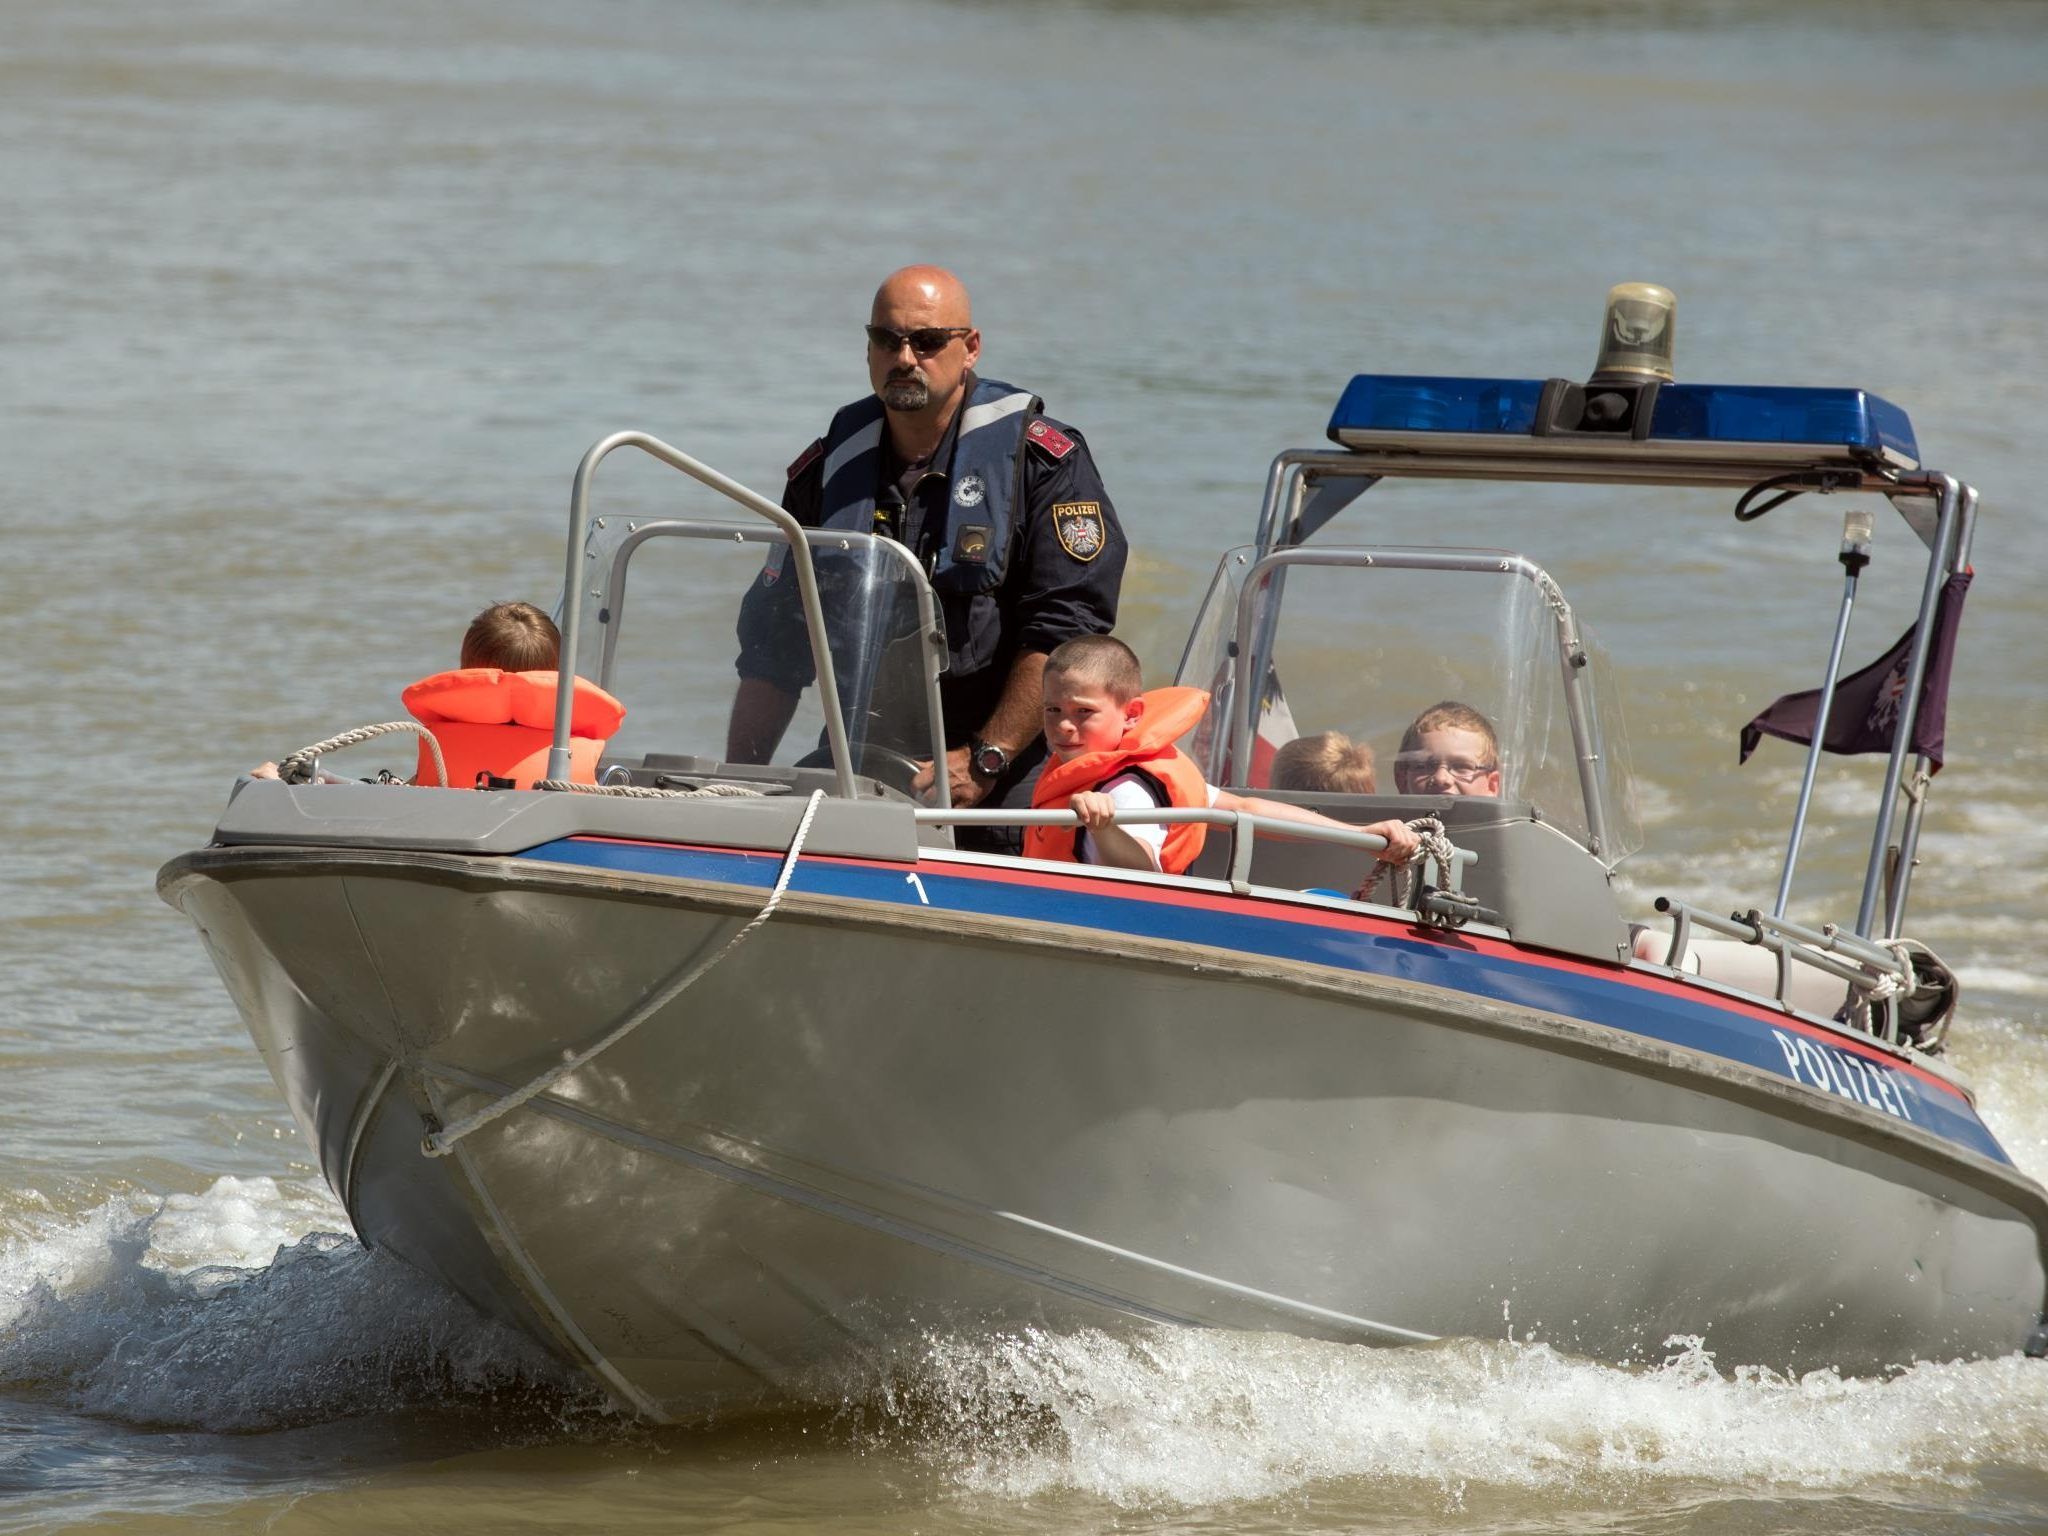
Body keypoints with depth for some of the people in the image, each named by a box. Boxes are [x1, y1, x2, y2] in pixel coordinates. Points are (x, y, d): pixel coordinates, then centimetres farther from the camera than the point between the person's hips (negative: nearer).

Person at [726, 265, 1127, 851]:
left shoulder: (1043, 460, -3)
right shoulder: (829, 470, 11)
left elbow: (1066, 627, -12)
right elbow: (773, 643, 17)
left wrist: (984, 759, -18)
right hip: (862, 754, 4)